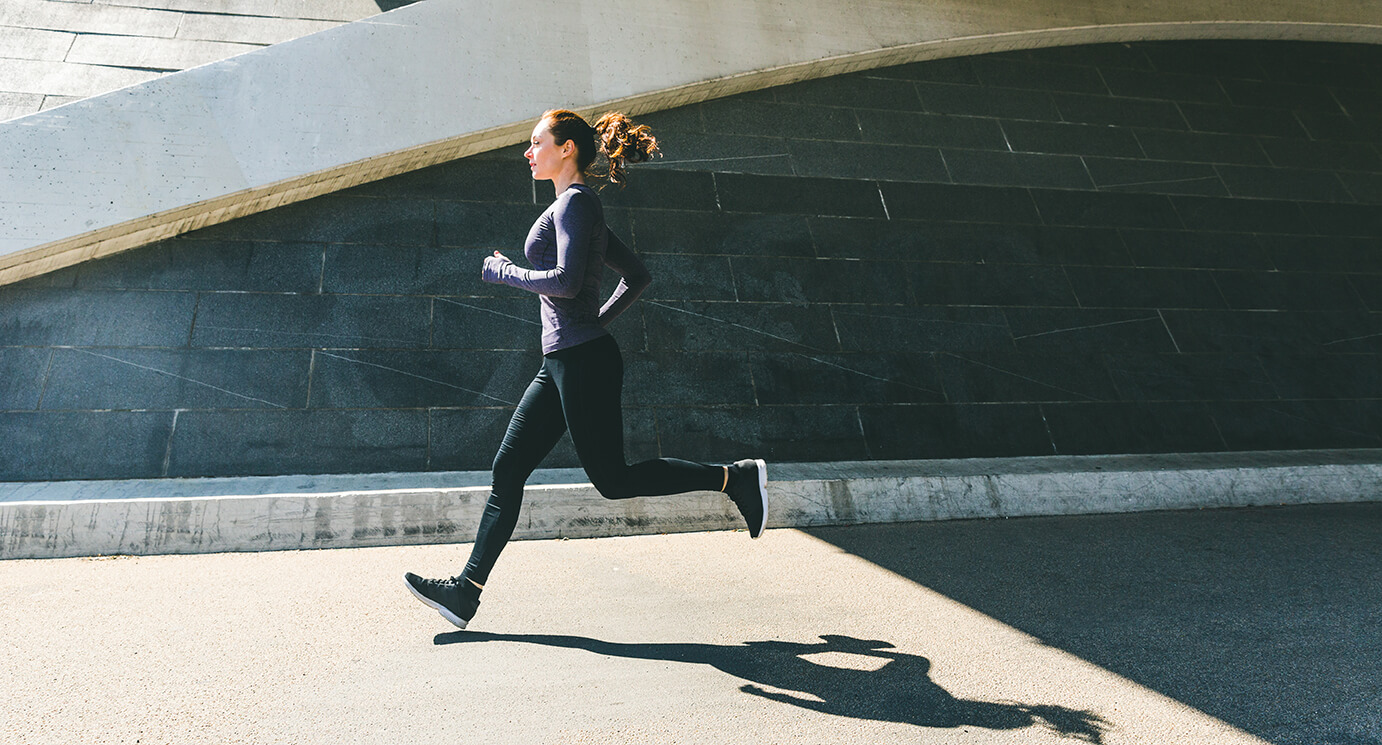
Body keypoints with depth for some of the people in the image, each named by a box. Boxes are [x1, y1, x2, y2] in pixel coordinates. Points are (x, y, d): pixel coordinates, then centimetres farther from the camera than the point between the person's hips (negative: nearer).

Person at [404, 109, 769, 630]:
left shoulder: (575, 202, -7)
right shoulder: (577, 208, 21)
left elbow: (566, 282, -21)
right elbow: (637, 276, 24)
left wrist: (504, 272, -7)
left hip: (583, 362, -10)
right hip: (562, 363, 10)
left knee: (612, 478, -4)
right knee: (508, 470, 6)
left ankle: (734, 478, 5)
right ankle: (465, 591, 10)